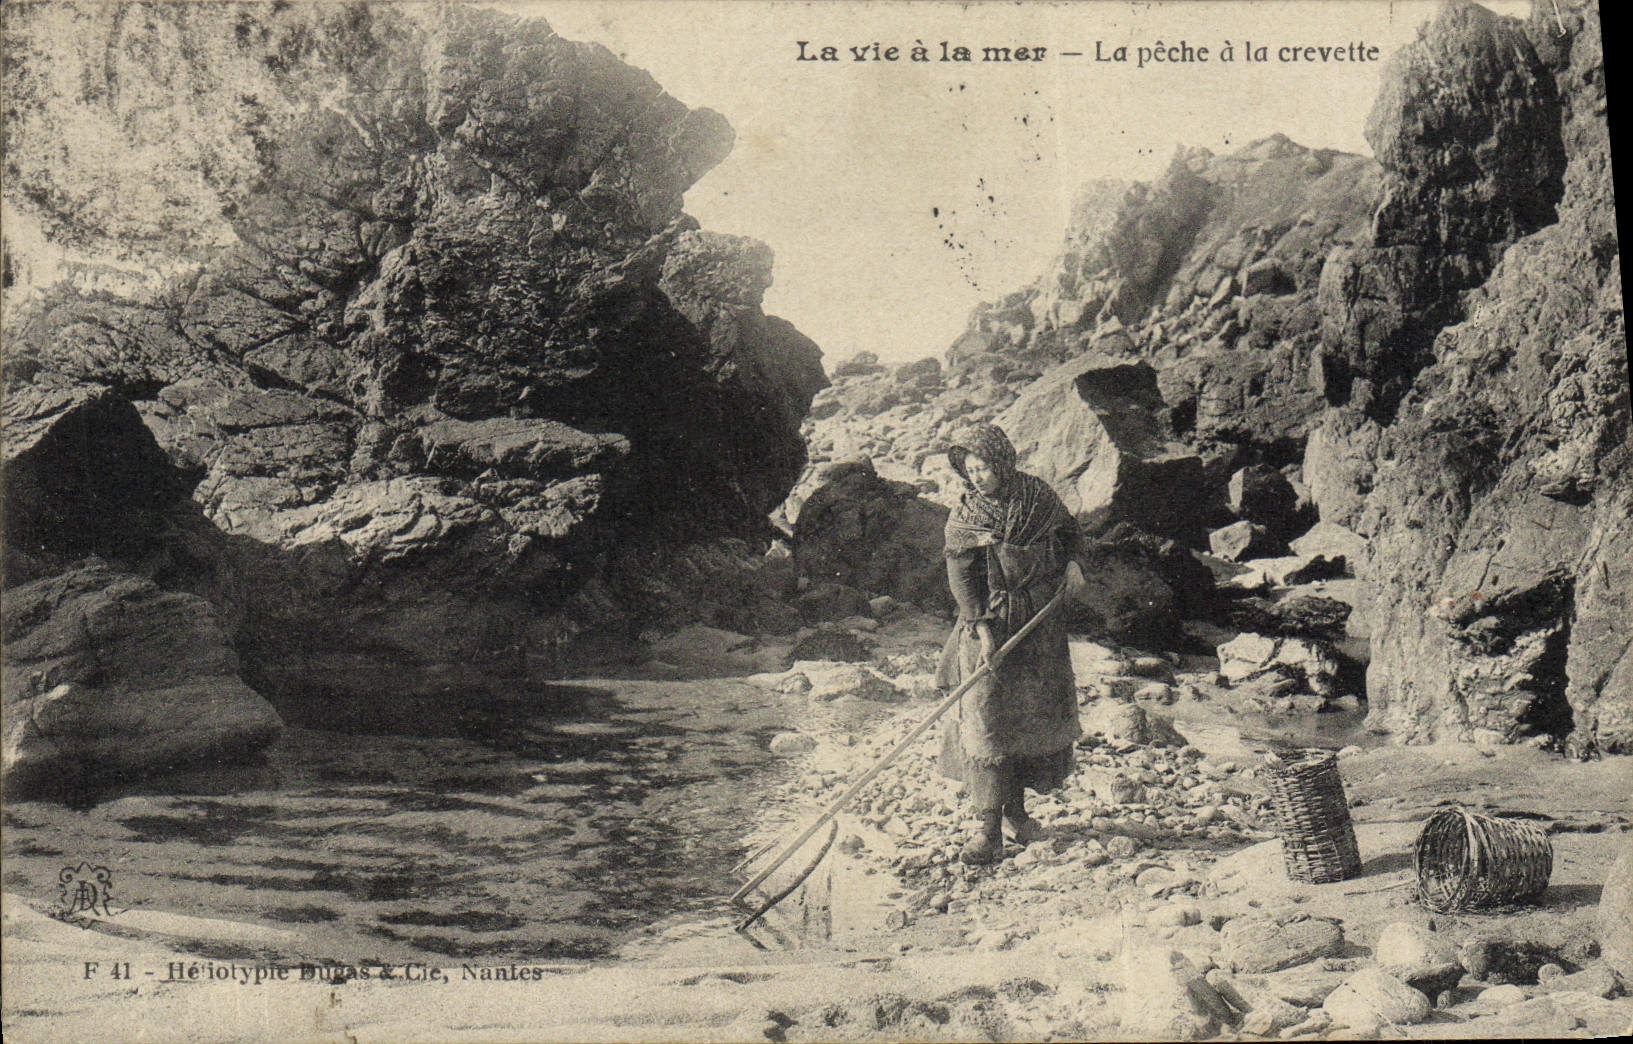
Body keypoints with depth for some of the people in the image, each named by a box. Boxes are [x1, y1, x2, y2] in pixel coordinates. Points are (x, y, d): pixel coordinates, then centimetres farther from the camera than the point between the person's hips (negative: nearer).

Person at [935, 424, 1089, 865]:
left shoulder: (1037, 494, 1)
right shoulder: (964, 515, -6)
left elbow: (1069, 529, 18)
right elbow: (960, 577, -10)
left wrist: (1072, 563, 0)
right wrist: (981, 626, -19)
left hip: (1041, 620, 3)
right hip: (989, 623, -3)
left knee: (1035, 710, 7)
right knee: (987, 718, -7)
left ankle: (1016, 808, 23)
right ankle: (989, 828, -3)